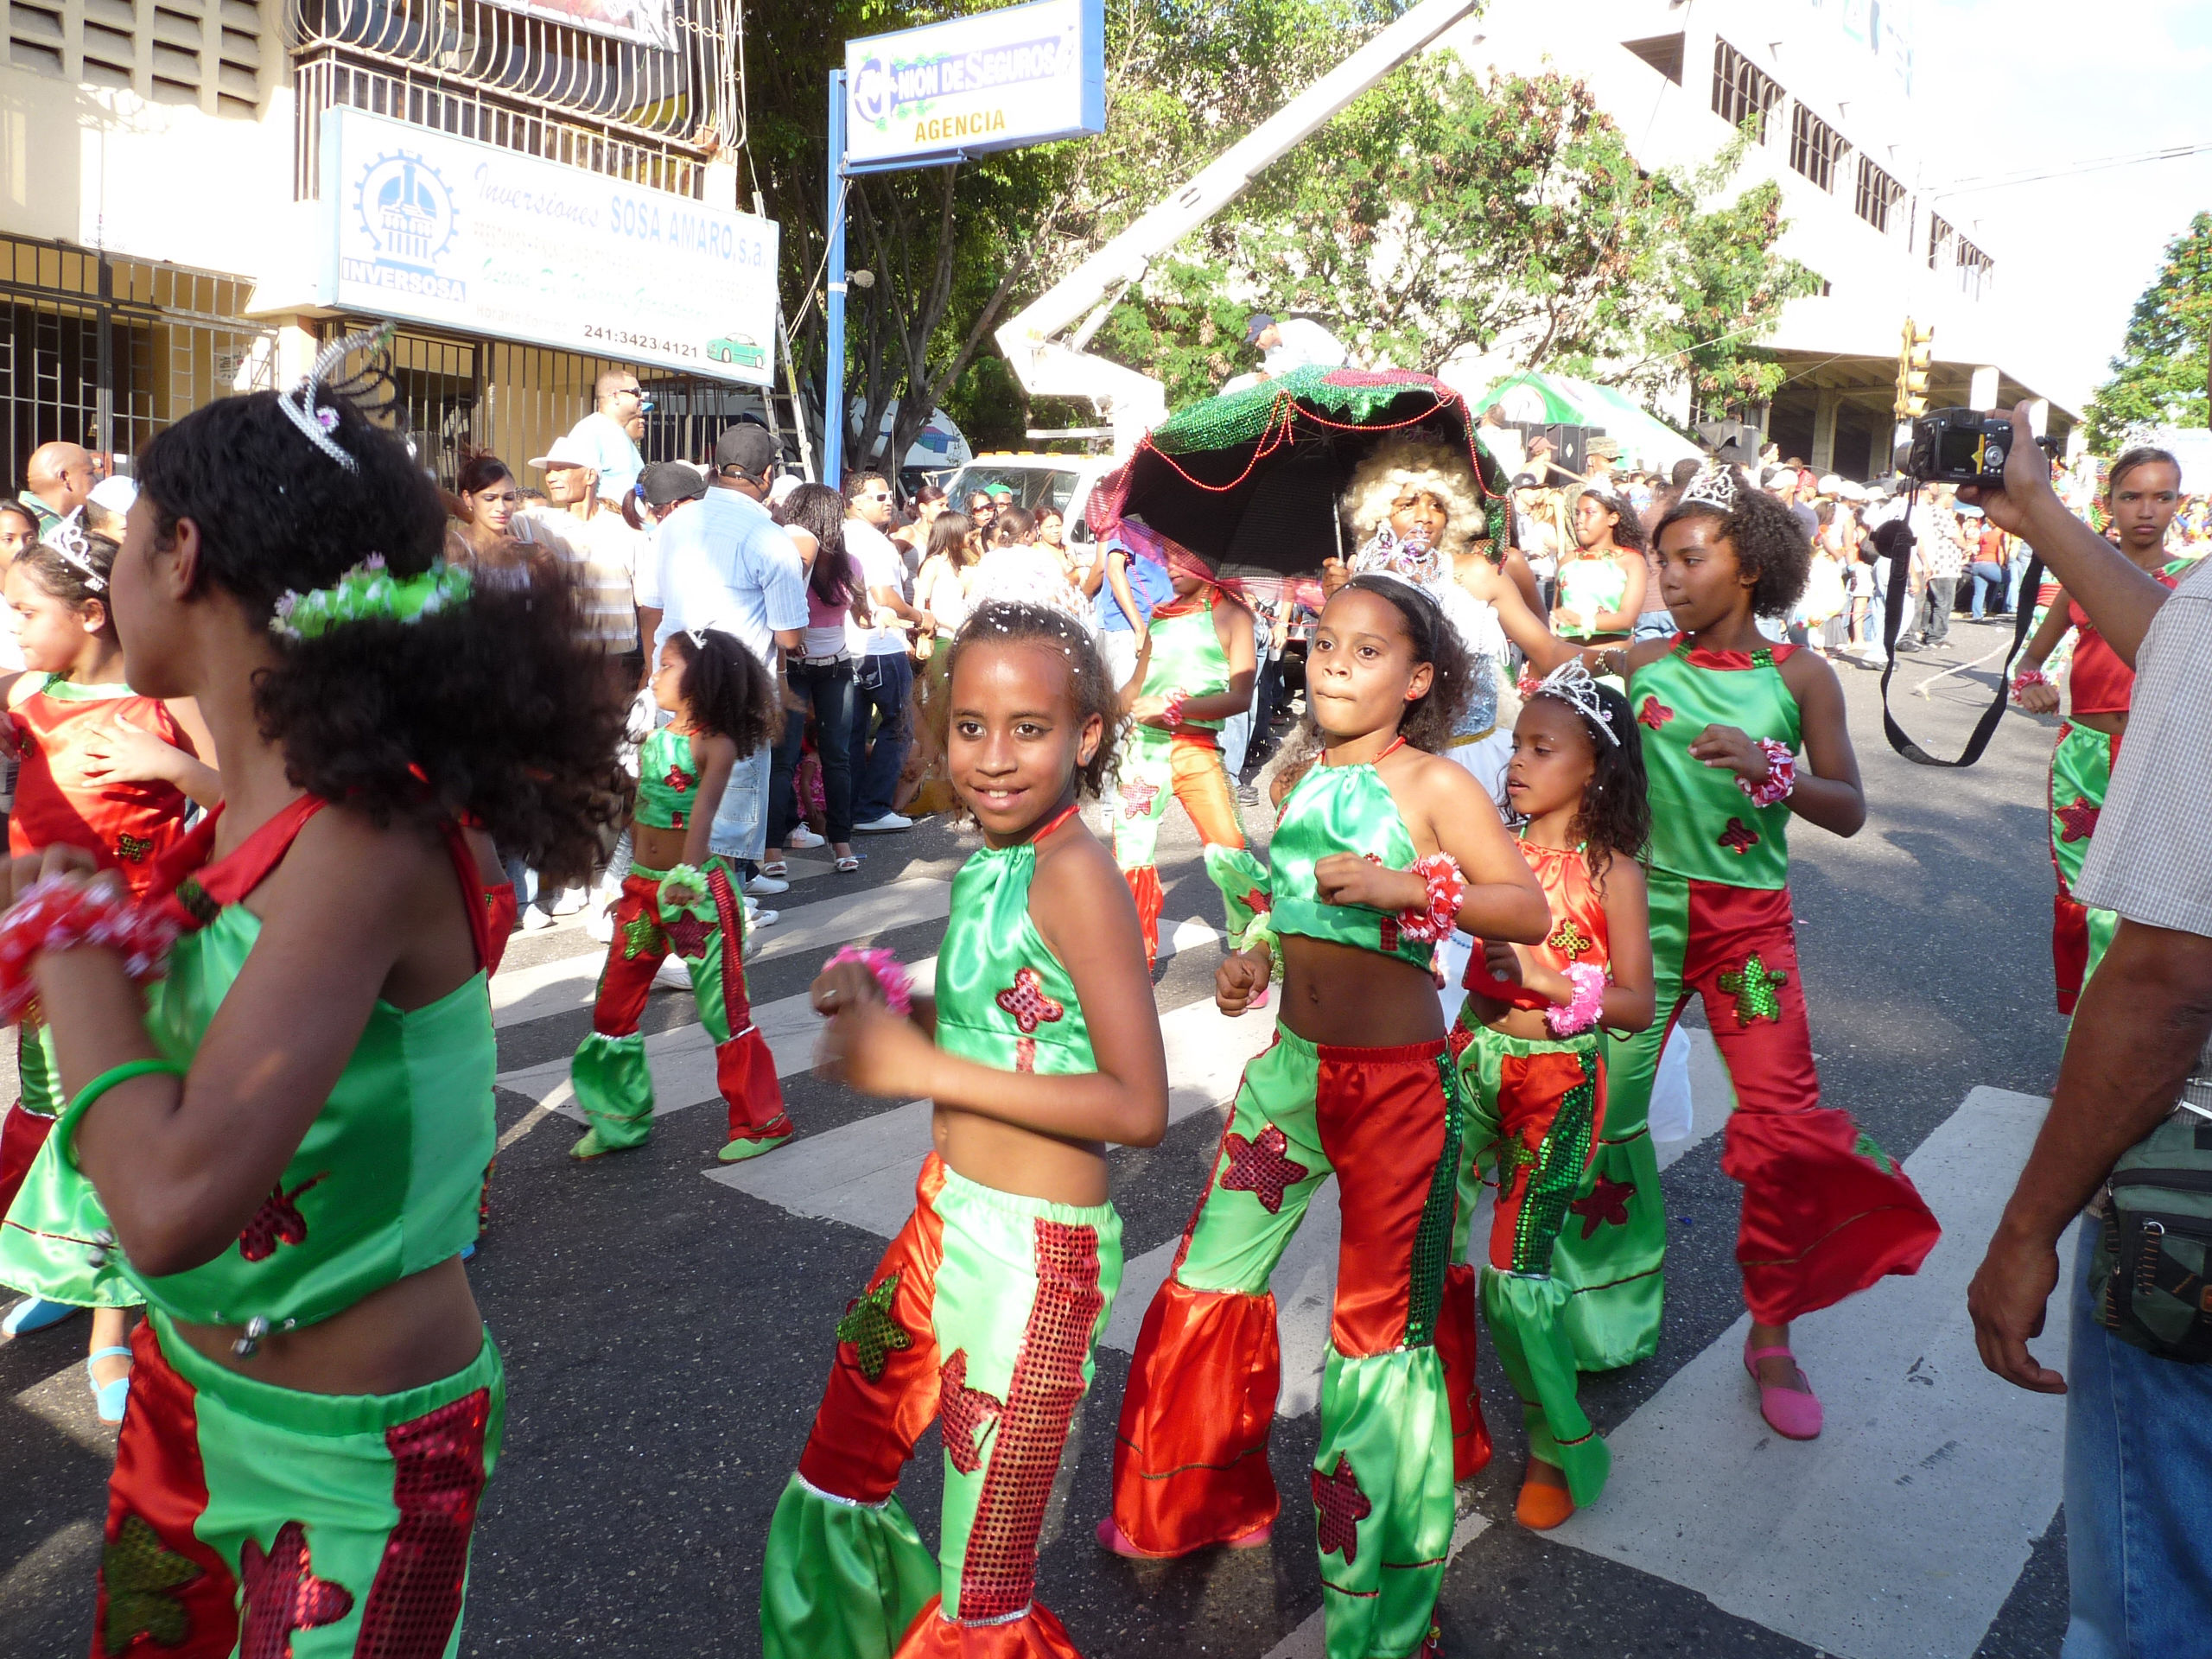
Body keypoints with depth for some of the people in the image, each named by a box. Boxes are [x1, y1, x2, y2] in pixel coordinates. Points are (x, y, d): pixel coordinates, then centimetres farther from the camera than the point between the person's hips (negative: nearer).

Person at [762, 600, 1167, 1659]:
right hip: (945, 1217, 8)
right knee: (834, 1482, 26)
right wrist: (887, 1006, -4)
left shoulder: (1074, 874, -20)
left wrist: (924, 1067, -22)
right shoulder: (989, 865, 4)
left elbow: (1136, 1107, -23)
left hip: (1030, 1253, -8)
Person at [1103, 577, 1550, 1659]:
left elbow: (1530, 912, -16)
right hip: (1292, 1069, 6)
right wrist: (1250, 956, 1)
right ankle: (1212, 1500, 40)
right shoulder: (1296, 774, 6)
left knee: (1381, 1328, 5)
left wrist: (1407, 887, -29)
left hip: (1395, 1086, -6)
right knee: (1207, 1284, 14)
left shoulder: (1434, 784, -11)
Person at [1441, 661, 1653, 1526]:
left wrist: (1552, 980, -22)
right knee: (1440, 1251, 4)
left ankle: (1561, 1448, 21)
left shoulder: (1612, 873, -8)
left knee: (1514, 1277, -4)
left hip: (1556, 1080, -4)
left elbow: (1637, 1004, -9)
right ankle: (1453, 1431, 26)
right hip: (1475, 1059, 4)